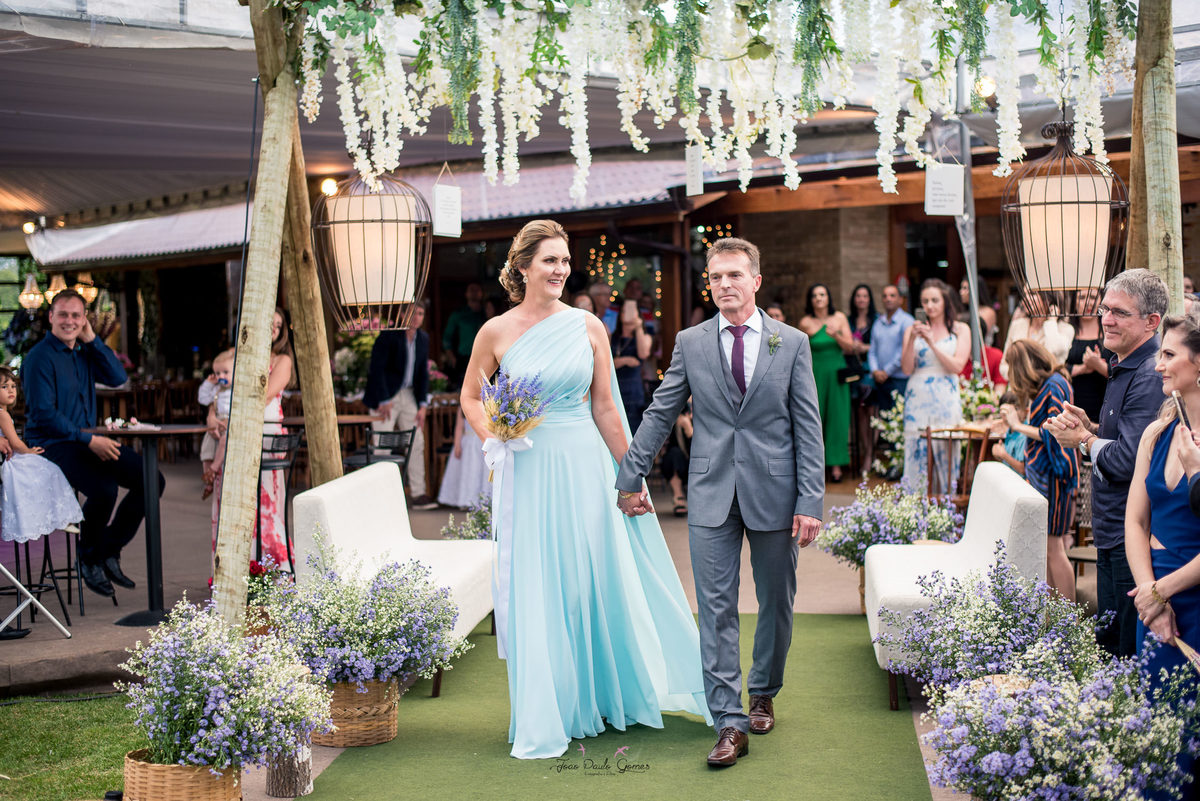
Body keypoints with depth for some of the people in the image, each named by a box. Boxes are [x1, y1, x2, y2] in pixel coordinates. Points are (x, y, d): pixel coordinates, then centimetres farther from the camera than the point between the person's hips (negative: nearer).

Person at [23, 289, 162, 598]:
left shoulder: (84, 352, 14)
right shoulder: (39, 358, -10)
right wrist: (88, 440, -21)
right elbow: (43, 414, -16)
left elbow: (119, 377, 3)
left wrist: (92, 339, -3)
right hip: (53, 445, -8)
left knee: (152, 481, -3)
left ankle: (109, 552, 6)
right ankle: (89, 560, -6)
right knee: (104, 489, -33)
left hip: (89, 441, 8)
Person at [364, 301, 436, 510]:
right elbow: (376, 369, -16)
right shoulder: (388, 335, -14)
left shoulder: (423, 339, 4)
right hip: (385, 396, -6)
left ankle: (418, 494, 7)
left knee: (417, 443, 3)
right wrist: (384, 402, -18)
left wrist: (422, 405, 3)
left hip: (408, 395, 6)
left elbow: (423, 373, 9)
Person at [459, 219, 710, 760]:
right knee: (534, 589, 4)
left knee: (593, 581, 8)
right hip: (527, 471, -1)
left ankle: (601, 696, 29)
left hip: (585, 466, 1)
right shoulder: (496, 332, -2)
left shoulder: (588, 327, 1)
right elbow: (471, 398, 12)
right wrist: (494, 441, -5)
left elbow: (605, 408, 5)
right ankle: (544, 719, 18)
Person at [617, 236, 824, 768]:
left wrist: (811, 502, -7)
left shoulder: (792, 343, 2)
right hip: (711, 494, 0)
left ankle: (763, 695, 34)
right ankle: (730, 723, 1)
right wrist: (631, 478, 10)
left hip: (774, 493, 0)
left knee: (776, 604, 12)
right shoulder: (690, 343, 5)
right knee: (716, 608, -3)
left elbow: (808, 427, 0)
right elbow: (659, 415, 11)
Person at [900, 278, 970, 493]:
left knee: (947, 457, -5)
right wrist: (912, 340, -12)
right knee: (916, 456, -5)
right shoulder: (913, 330, 11)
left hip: (946, 400, -1)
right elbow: (907, 369, 2)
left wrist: (932, 343, -12)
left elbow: (957, 366, -4)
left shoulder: (960, 330, 8)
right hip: (918, 398, 1)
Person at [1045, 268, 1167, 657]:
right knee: (1107, 645, 19)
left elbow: (1128, 460, -25)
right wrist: (1091, 428, 4)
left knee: (1128, 655, -2)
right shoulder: (1122, 369, 14)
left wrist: (1085, 441, -8)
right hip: (1112, 533, 10)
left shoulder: (1150, 379, -20)